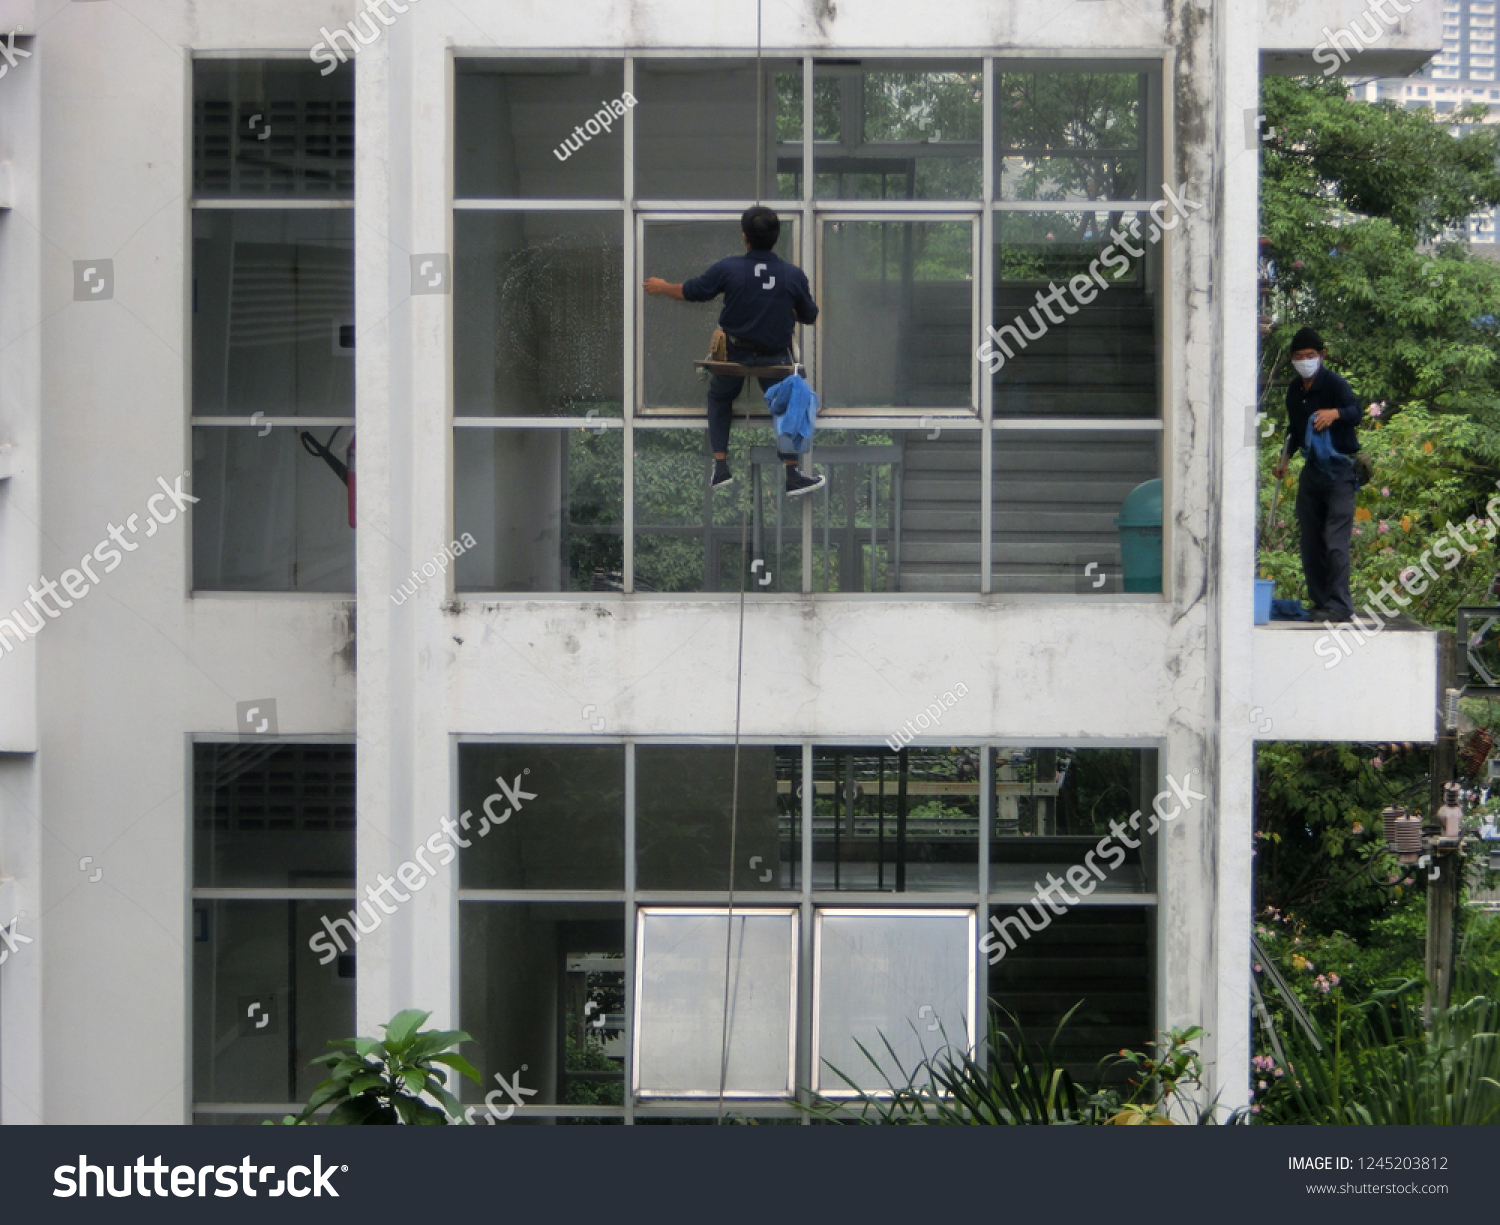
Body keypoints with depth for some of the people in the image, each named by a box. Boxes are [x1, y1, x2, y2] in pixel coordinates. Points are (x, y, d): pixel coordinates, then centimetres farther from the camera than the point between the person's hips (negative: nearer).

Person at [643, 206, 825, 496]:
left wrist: (662, 287, 22)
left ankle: (720, 466, 19)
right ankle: (792, 476, 8)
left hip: (735, 353, 1)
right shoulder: (793, 275, -9)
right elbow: (809, 317, 6)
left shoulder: (728, 268, -11)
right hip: (775, 357, -1)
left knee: (719, 397, 26)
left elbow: (690, 292, 3)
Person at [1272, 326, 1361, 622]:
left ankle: (1340, 605, -15)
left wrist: (1335, 413, -47)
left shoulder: (1333, 384, -10)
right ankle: (1320, 602, 15)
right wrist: (1284, 459, 18)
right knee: (1310, 542, 8)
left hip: (1339, 468, -7)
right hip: (1312, 470, 7)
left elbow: (1355, 411, -27)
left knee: (1335, 540, -14)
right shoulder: (1294, 391, 11)